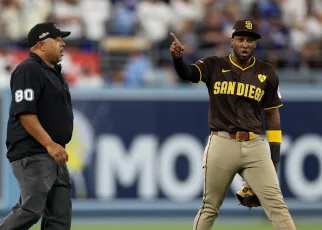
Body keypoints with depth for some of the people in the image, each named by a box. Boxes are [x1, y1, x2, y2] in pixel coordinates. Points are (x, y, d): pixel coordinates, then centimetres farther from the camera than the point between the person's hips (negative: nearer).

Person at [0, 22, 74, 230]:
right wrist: (50, 144, -24)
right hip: (32, 155, -10)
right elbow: (24, 113, -20)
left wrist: (58, 147, 18)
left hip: (53, 154, 10)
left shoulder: (53, 71, 19)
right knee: (32, 210, -16)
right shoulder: (29, 70, -12)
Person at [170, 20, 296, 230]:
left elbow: (272, 112, 13)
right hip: (221, 144, -1)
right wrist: (177, 57, -39)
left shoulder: (266, 73, 8)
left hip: (255, 145, 1)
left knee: (276, 203, -7)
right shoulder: (214, 66, 3)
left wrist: (275, 151, 9)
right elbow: (187, 73, -16)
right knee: (210, 207, 8)